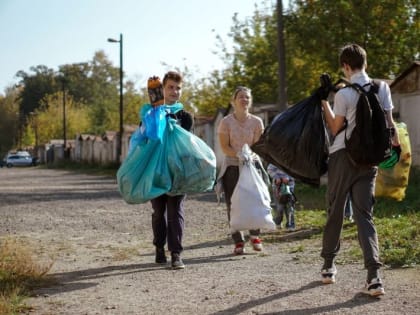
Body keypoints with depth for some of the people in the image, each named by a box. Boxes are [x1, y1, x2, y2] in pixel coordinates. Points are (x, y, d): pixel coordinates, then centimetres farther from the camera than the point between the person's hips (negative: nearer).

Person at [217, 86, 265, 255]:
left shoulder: (256, 122, 0)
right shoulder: (226, 122, -5)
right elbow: (224, 146, -8)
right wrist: (240, 155, -23)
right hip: (232, 167, -1)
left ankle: (255, 236, 15)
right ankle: (238, 241, 6)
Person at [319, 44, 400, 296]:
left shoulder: (344, 94, -11)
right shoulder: (382, 88, 1)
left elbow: (335, 129, -1)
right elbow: (389, 122, 3)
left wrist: (324, 103, 7)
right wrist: (396, 143, 16)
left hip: (343, 156, -3)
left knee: (335, 211, 11)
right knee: (364, 214, 1)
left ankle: (328, 266, 23)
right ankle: (374, 275, -14)